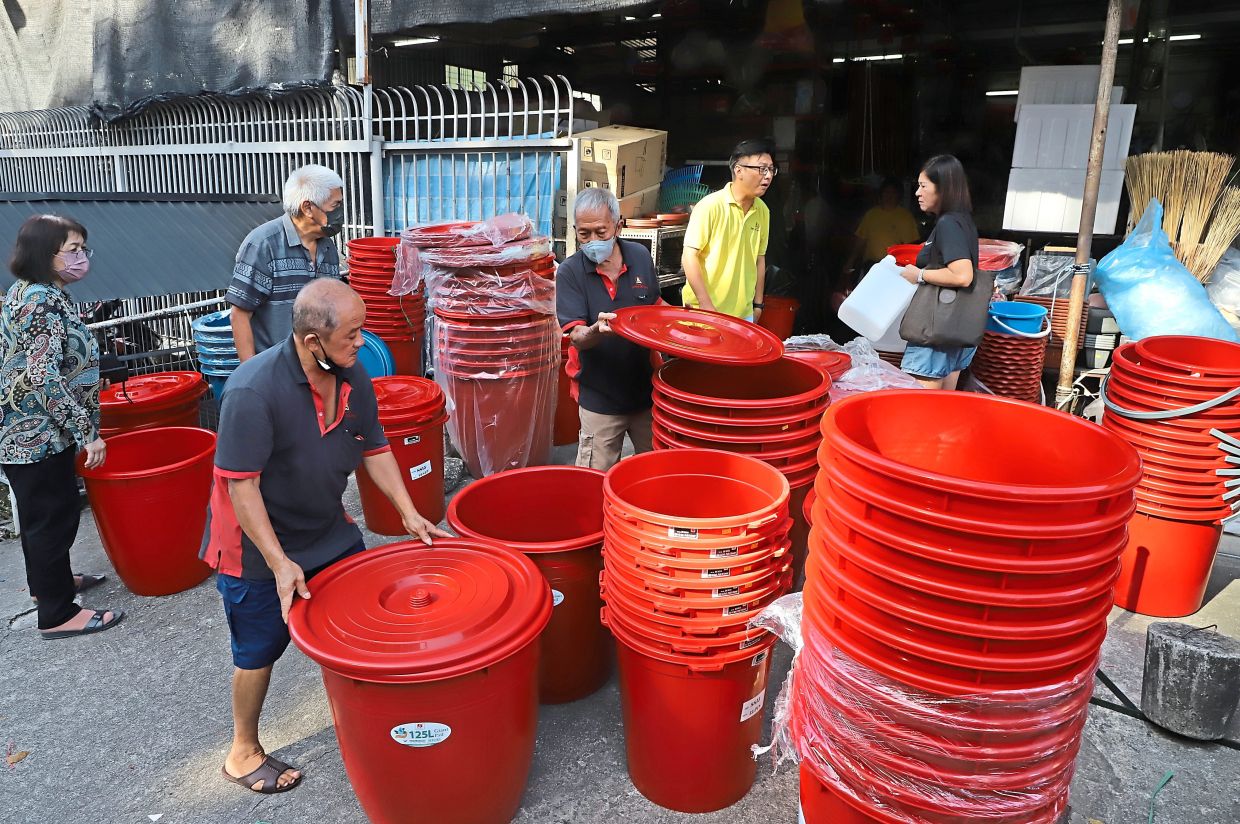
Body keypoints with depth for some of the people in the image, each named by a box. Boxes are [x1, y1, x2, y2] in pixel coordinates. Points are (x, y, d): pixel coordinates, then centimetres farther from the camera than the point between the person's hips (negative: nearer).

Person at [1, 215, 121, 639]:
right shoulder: (44, 302, -22)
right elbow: (44, 378, -27)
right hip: (39, 435, -10)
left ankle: (46, 580, 41)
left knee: (40, 511, 23)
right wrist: (88, 432, -24)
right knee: (55, 515, 0)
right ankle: (57, 614, 11)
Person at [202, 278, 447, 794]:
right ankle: (244, 752, 35)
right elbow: (240, 485, -28)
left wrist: (408, 513, -3)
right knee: (259, 651, 11)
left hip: (330, 532, 6)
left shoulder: (353, 378, -10)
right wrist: (280, 563, -28)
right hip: (258, 545, -6)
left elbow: (374, 449, 2)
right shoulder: (253, 391, -31)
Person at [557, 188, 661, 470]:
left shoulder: (640, 256, 0)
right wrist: (597, 330, -40)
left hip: (645, 385, 4)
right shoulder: (569, 272, -11)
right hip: (599, 396, -3)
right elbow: (577, 338, -20)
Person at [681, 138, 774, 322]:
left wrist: (758, 304, 14)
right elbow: (689, 257, -15)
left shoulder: (763, 211, 6)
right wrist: (706, 306, -17)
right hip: (704, 311, -5)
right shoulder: (711, 206, -12)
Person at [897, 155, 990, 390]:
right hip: (956, 331, 10)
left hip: (936, 332, -10)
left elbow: (962, 276, -25)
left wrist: (920, 275, -14)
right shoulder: (962, 221, 15)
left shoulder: (948, 224, -14)